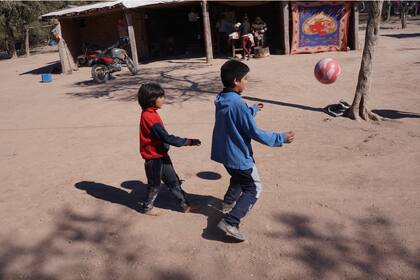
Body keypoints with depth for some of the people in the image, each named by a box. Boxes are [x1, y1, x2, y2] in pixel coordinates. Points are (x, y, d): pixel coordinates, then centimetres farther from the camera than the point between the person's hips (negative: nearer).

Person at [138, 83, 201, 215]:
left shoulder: (150, 114, 4)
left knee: (174, 181, 15)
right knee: (155, 186, 11)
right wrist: (188, 142, -26)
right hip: (154, 159, -9)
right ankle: (147, 207, 32)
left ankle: (185, 205, 26)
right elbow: (166, 137, -29)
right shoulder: (149, 117, -26)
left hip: (162, 155, 9)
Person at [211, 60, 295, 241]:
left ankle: (228, 204, 47)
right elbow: (255, 133, -23)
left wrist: (253, 109, 32)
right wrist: (280, 138, -13)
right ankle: (230, 222, -5)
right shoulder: (238, 104, -27)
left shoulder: (222, 99, 1)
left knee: (238, 178, 33)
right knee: (253, 189, 4)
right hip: (239, 155, -9)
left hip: (224, 152, 9)